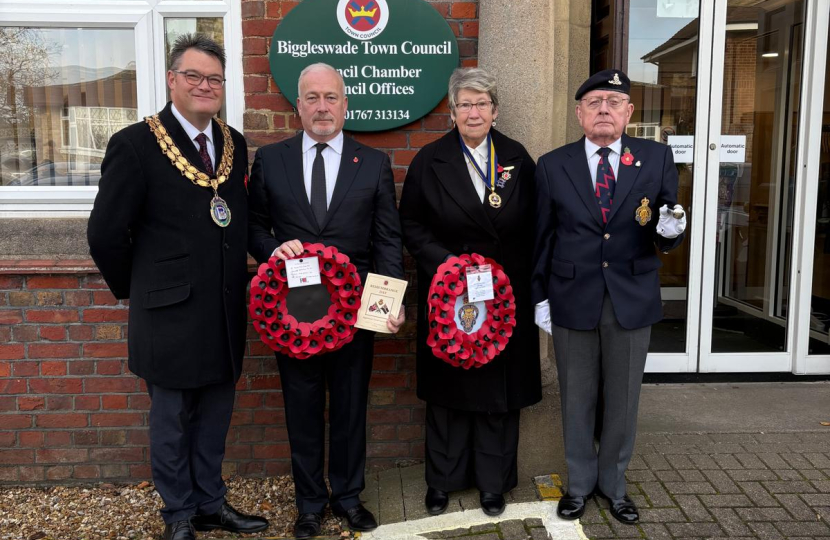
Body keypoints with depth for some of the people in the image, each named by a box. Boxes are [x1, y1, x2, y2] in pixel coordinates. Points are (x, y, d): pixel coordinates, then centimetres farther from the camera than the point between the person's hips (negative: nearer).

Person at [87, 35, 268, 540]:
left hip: (225, 313, 5)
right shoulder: (135, 145, -10)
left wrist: (237, 282, 8)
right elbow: (105, 232, -7)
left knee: (216, 416, 17)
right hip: (171, 313, -5)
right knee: (172, 419, 11)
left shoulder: (236, 145, 7)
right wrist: (136, 289, 0)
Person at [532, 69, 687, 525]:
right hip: (573, 300, 0)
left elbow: (664, 238, 4)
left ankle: (613, 483, 34)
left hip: (632, 300, 1)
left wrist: (670, 231, -19)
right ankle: (579, 483, 33)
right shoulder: (552, 165, 0)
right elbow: (541, 238, 3)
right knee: (577, 401, 12)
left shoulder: (657, 158, 0)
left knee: (623, 401, 13)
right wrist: (539, 296, 1)